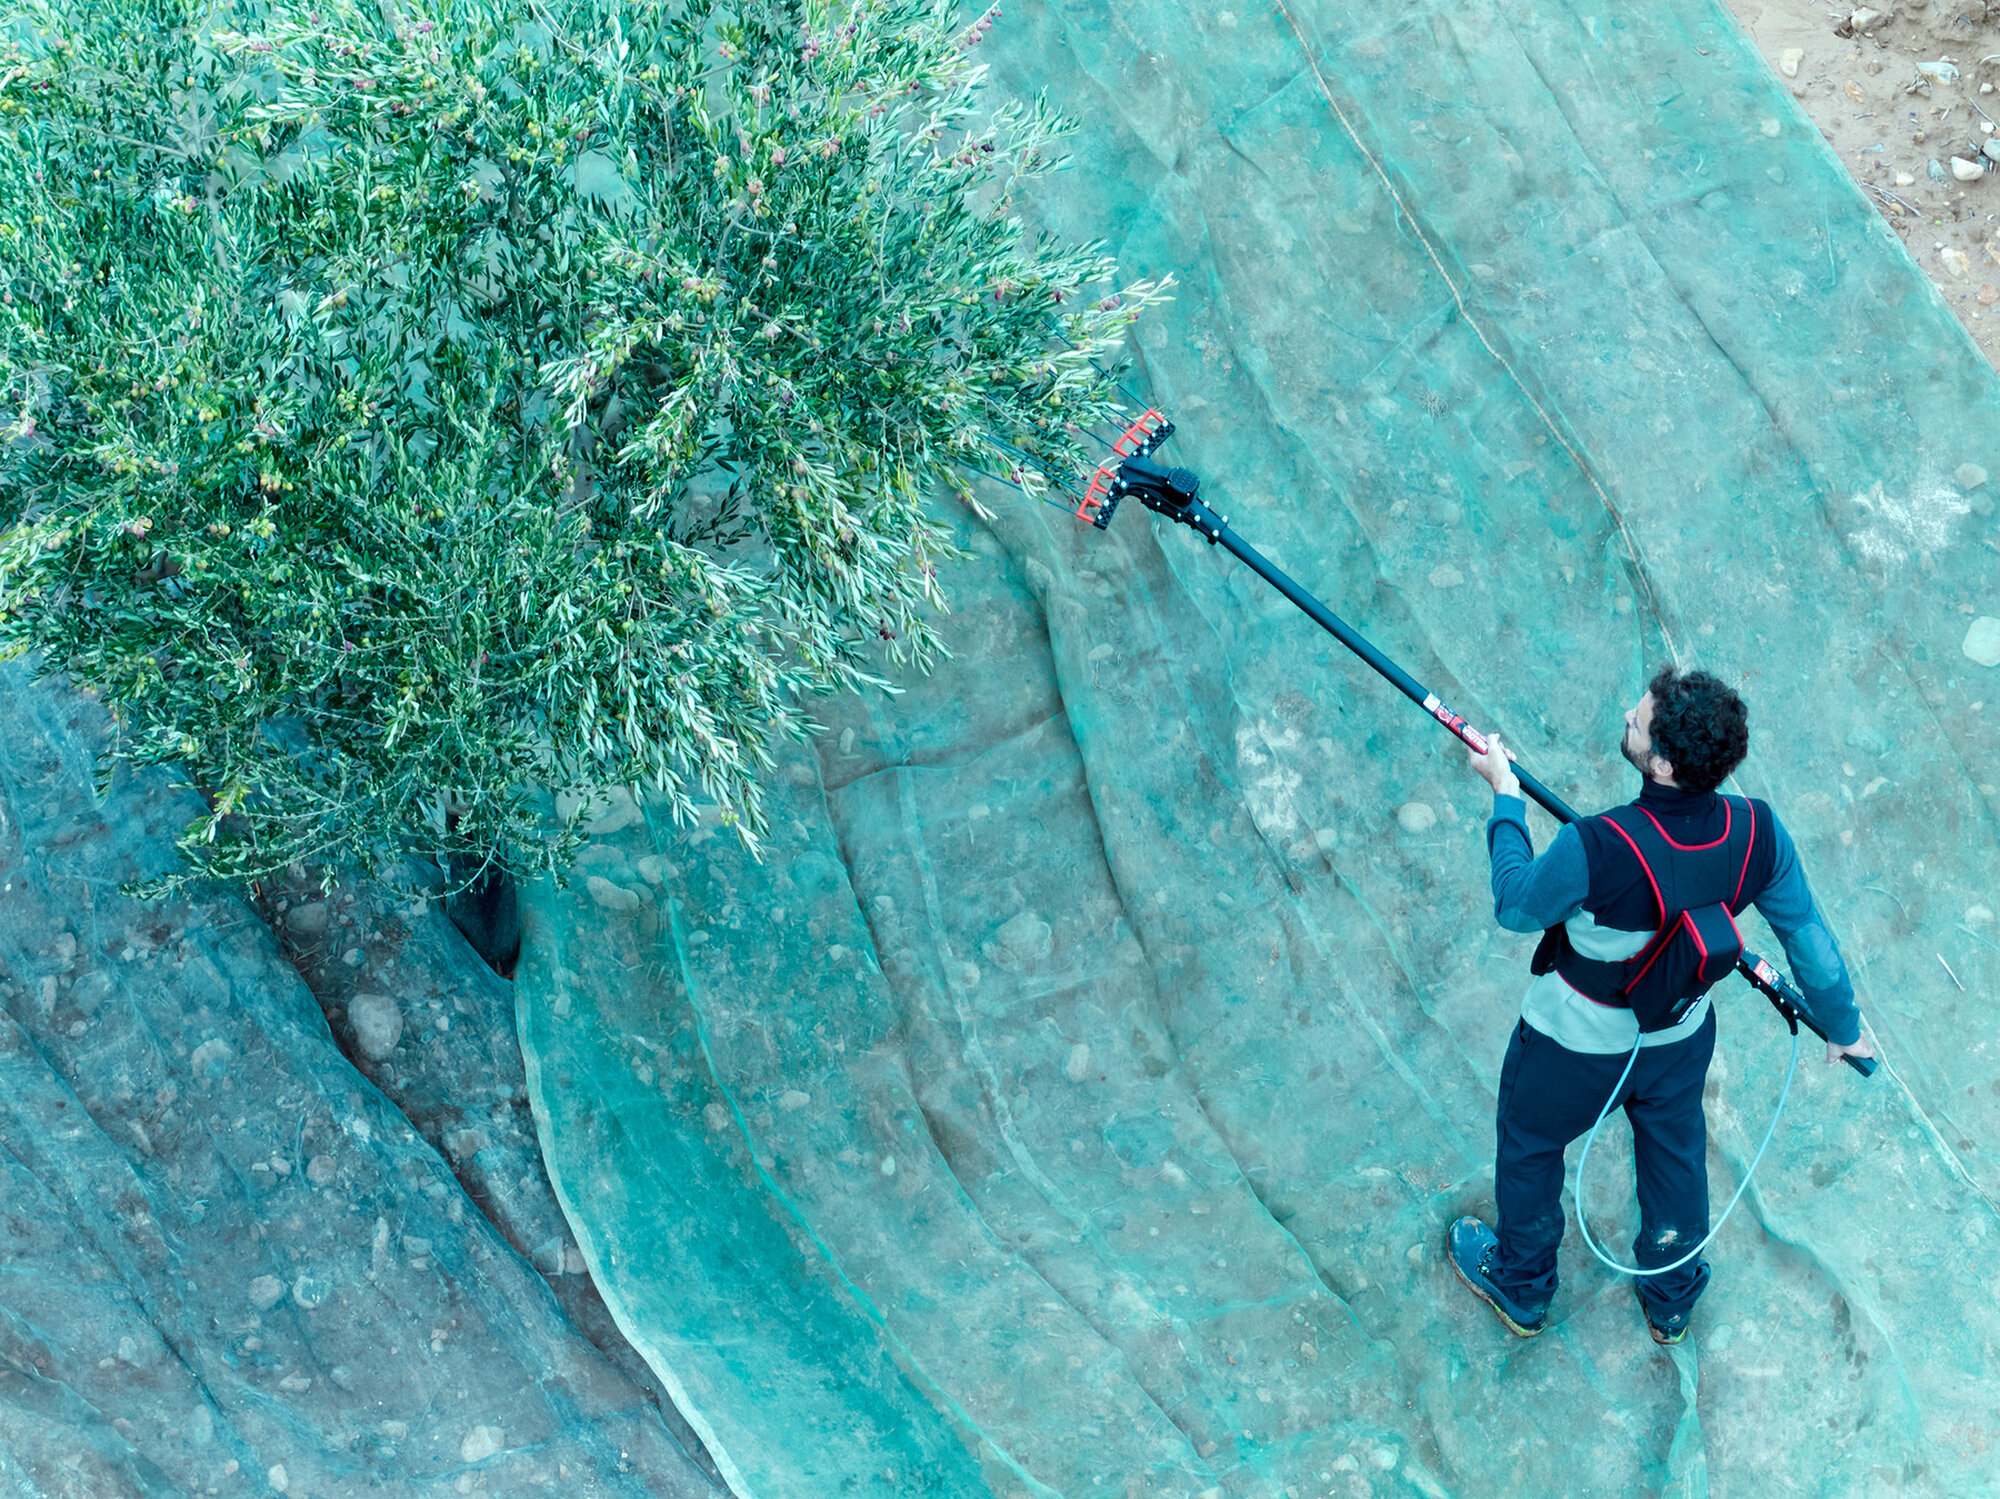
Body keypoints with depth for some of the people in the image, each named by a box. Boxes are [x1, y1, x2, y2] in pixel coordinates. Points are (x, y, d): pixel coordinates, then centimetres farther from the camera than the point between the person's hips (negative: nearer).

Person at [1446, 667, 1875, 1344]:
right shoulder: (1758, 832, -25)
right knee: (1675, 1153, 31)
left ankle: (1521, 1287, 51)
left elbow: (1516, 906, -19)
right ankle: (1672, 1300, 54)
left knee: (1529, 1147, 26)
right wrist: (1841, 1025, 8)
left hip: (1575, 1046, -4)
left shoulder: (1596, 848, -40)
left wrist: (1505, 797, -7)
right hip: (1681, 1035, 4)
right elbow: (1808, 936, -9)